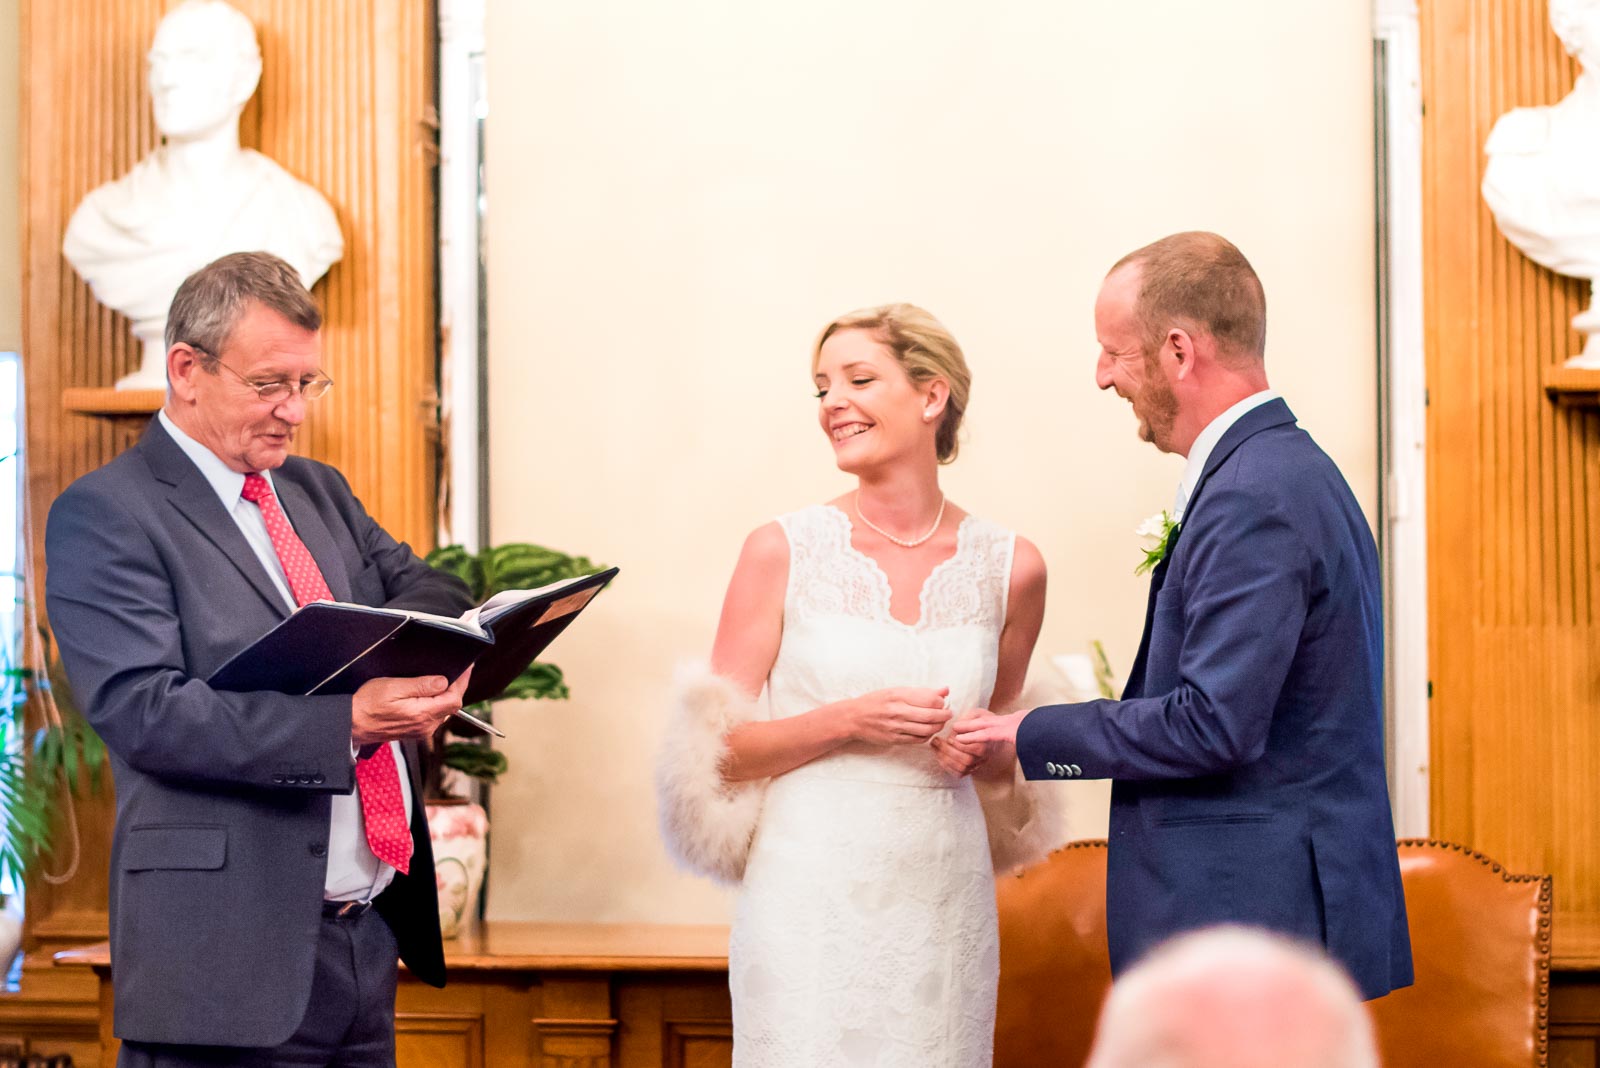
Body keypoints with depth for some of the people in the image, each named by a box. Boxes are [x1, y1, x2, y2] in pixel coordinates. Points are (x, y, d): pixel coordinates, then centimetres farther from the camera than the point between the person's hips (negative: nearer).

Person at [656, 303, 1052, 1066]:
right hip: (812, 894, -2)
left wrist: (978, 750, -4)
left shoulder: (1009, 568, 4)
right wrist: (846, 723, -15)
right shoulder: (784, 552, -2)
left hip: (943, 898, 2)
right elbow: (719, 750, -2)